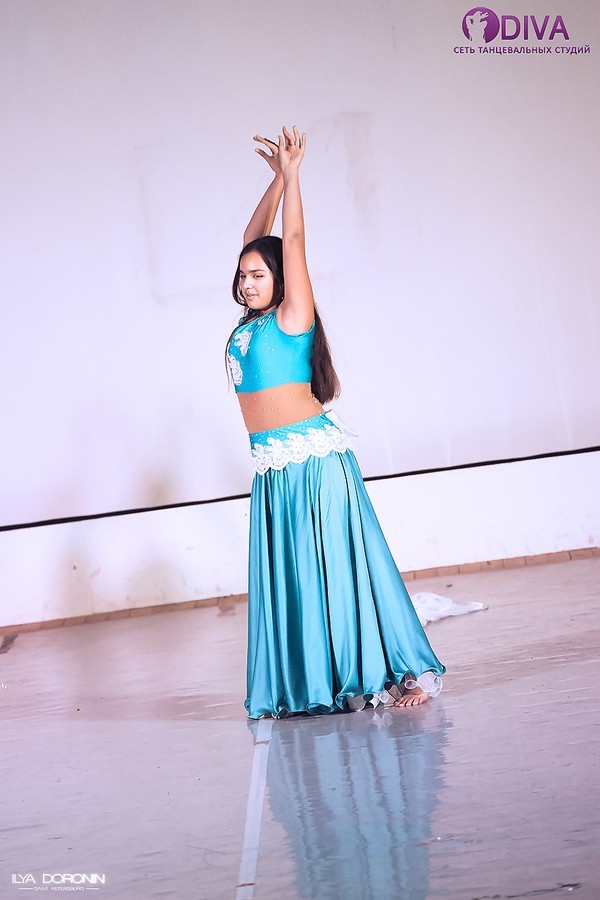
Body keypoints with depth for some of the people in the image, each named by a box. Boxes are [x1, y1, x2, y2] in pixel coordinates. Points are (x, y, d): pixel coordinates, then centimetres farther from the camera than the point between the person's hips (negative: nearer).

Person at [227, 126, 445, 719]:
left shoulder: (291, 317, -5)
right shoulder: (249, 323, 13)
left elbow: (293, 240, -9)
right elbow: (252, 241, 19)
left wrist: (292, 172, -4)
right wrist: (276, 177, 20)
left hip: (312, 459, -7)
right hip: (272, 468, 8)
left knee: (336, 567, -3)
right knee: (286, 575, 8)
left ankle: (401, 672, 6)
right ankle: (308, 686, 15)